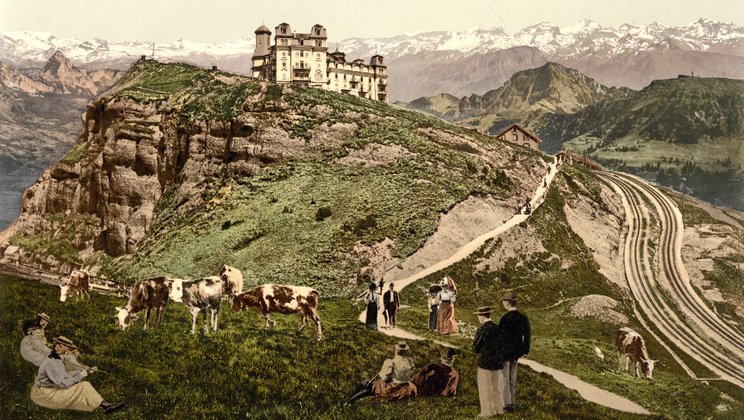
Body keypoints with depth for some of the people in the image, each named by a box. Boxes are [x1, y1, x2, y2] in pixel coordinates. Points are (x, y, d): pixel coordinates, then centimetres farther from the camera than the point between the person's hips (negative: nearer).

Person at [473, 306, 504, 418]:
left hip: (485, 362, -6)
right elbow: (501, 345, 7)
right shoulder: (498, 328, -1)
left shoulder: (481, 330, -17)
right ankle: (498, 409, 27)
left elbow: (475, 348, -10)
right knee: (496, 386, 18)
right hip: (497, 362, 6)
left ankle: (487, 411, 11)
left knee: (484, 388, 6)